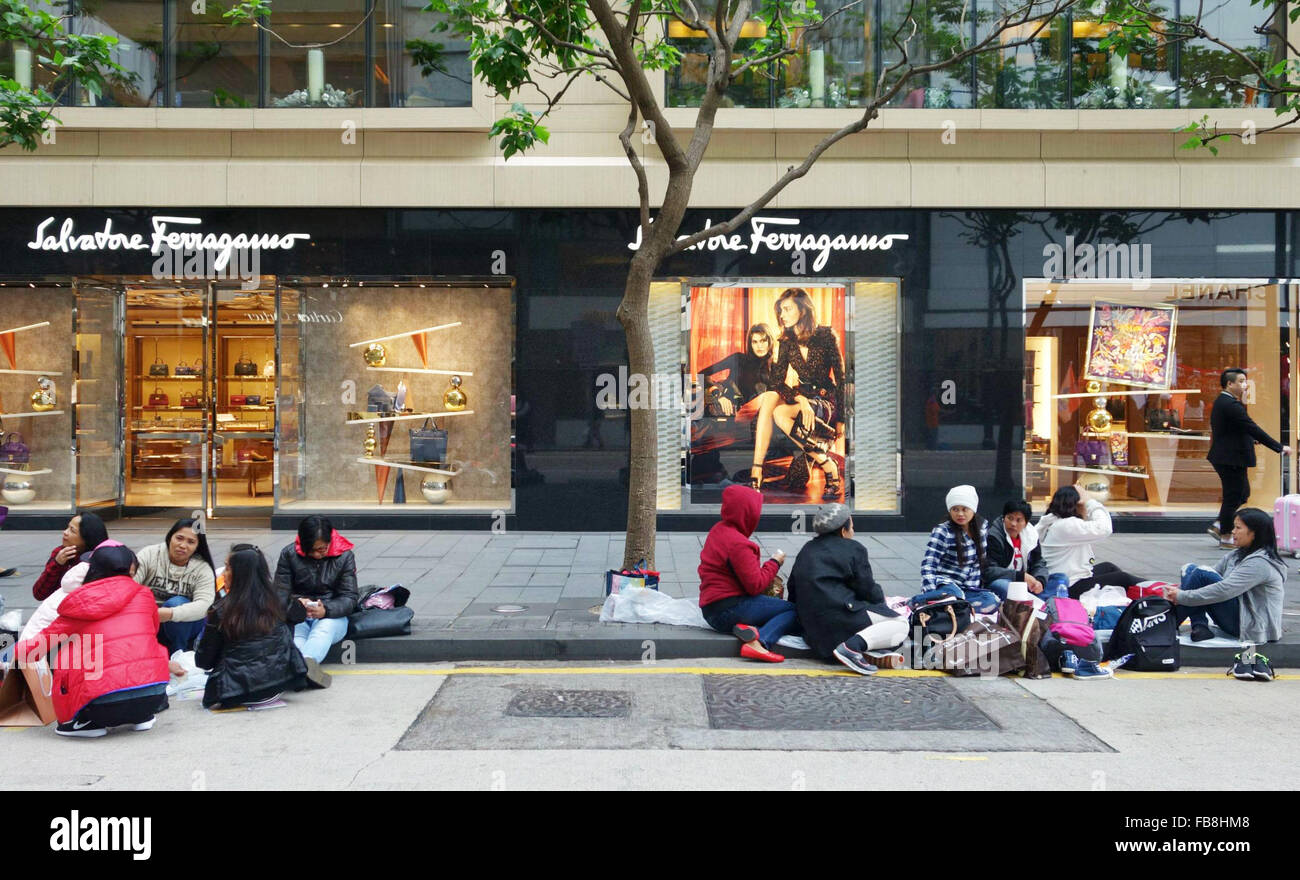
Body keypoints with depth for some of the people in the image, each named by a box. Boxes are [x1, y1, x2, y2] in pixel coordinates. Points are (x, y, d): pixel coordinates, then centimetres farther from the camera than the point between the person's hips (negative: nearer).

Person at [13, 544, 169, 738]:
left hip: (105, 703, -2)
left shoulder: (77, 609, 10)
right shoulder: (144, 595, 14)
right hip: (154, 695, 2)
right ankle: (142, 716, 22)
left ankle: (89, 722, 16)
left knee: (64, 656, 21)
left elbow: (34, 648, 18)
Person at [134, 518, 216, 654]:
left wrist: (171, 614, -42)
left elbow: (204, 605, -24)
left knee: (176, 602, -30)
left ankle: (178, 653, -14)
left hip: (184, 625, -1)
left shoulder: (203, 569, -8)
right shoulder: (149, 554, -7)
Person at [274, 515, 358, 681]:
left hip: (332, 616, -1)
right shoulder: (289, 554, 3)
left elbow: (349, 598, -4)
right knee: (296, 636, -34)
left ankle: (305, 663, -67)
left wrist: (325, 610, -25)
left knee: (324, 628, -37)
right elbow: (280, 593, -2)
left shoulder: (344, 556, 1)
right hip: (297, 618, 1)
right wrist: (295, 605, -26)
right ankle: (310, 667, -66)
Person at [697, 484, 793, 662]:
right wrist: (774, 563, -3)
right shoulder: (738, 544, -18)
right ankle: (759, 640, -29)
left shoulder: (719, 529, 12)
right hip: (729, 607, -10)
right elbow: (755, 585, -17)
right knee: (793, 610, -8)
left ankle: (748, 629, -12)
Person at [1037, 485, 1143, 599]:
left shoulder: (1055, 522, 6)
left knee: (1108, 567, 28)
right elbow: (1104, 528, -26)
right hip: (1073, 589, -11)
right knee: (1123, 579, 3)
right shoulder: (1066, 526, -25)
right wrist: (1090, 501, -16)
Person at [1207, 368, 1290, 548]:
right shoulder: (1231, 405, -21)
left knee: (1242, 493, 19)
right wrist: (1280, 448, -19)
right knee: (1233, 496, 1)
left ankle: (1218, 526, 22)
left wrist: (1250, 439, 7)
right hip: (1232, 459, -10)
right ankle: (1226, 537, 10)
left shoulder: (1221, 402, 12)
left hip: (1225, 457, 10)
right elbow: (1253, 429, -23)